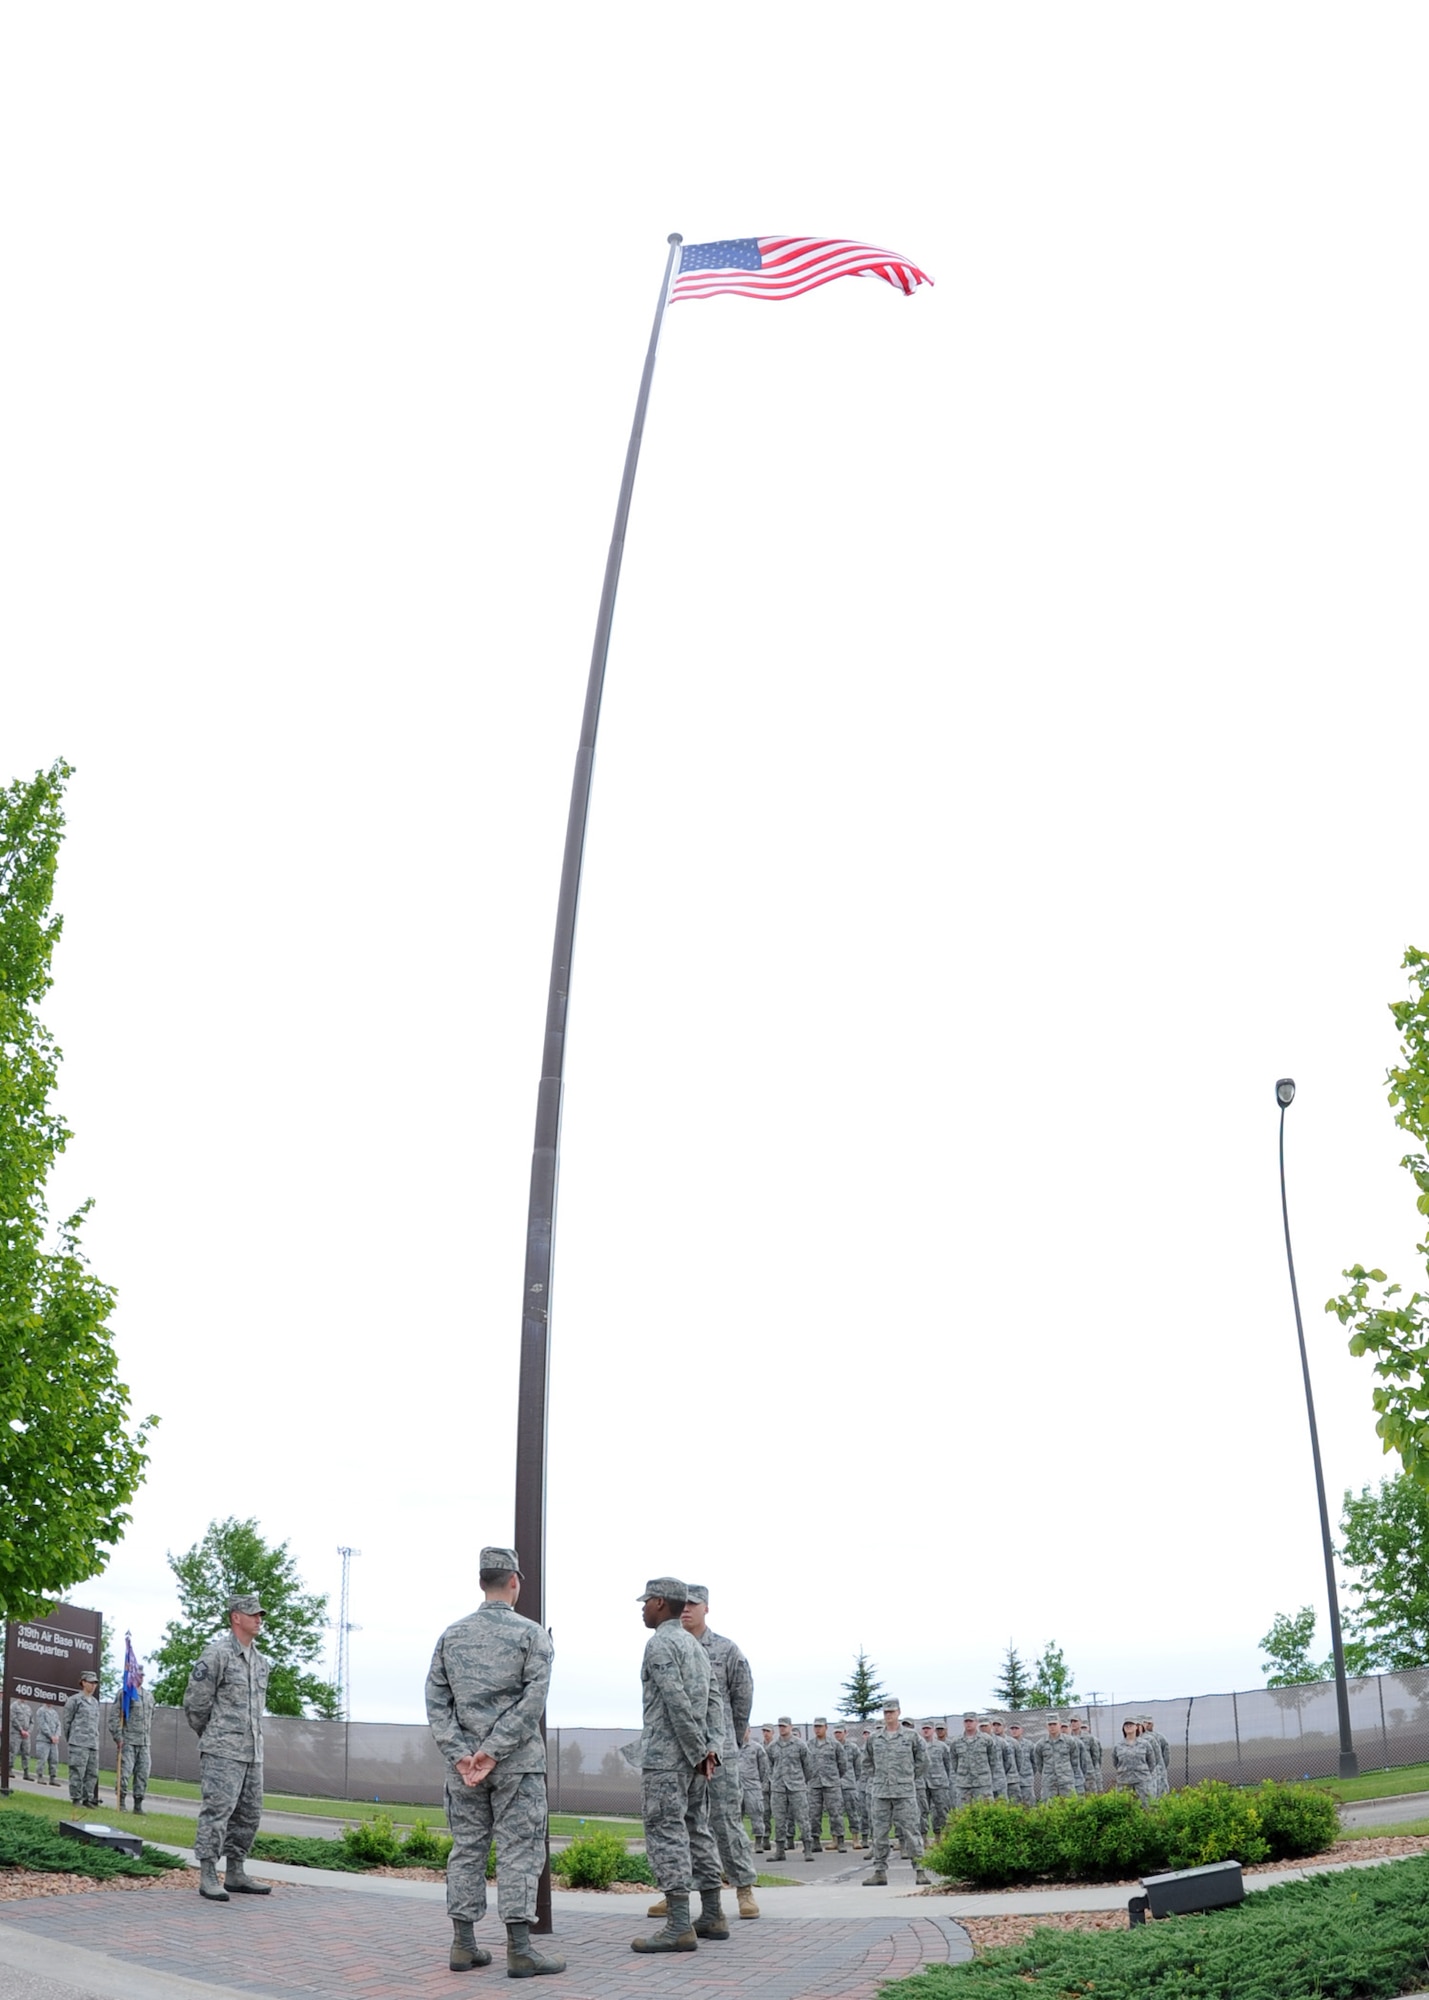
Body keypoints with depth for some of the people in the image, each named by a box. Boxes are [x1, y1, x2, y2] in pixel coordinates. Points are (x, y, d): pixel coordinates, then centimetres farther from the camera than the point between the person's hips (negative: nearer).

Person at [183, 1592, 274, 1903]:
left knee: (248, 1816, 10)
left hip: (251, 1752, 8)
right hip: (222, 1751, -8)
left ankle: (235, 1874, 18)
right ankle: (208, 1878, -5)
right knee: (217, 1811, -10)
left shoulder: (261, 1661, 14)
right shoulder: (216, 1654, -10)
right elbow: (195, 1703, -7)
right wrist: (210, 1737, 6)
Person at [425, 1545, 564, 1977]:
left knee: (467, 1849, 11)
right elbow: (533, 1699, -14)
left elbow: (436, 1699, 3)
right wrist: (493, 1751, -13)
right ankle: (519, 1950, -2)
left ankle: (464, 1945, 13)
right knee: (519, 1850, -1)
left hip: (463, 1764, 4)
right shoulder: (531, 1633, -5)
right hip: (517, 1763, -4)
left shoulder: (452, 1634, 7)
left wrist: (460, 1754, -3)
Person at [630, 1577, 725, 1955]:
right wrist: (711, 1748, 3)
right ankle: (712, 1917, 18)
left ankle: (680, 1926, -12)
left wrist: (697, 1752, -13)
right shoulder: (696, 1645, 17)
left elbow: (678, 1703, -18)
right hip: (693, 1757, 9)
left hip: (665, 1757, -9)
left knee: (666, 1834, -9)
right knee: (696, 1830, 13)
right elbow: (714, 1701, 12)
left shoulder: (660, 1644, -11)